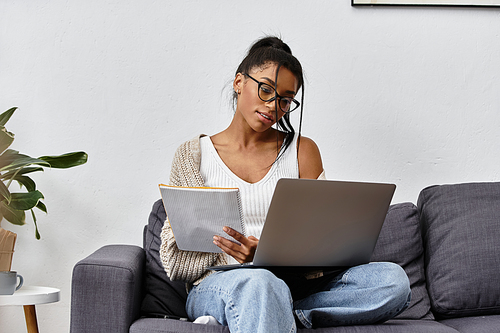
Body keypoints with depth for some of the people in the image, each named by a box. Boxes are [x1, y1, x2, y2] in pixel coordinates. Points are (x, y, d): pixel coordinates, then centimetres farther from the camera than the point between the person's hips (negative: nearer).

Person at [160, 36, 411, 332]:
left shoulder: (303, 151, 12)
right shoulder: (194, 155, 9)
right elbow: (175, 258, 3)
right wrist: (238, 259, -15)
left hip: (291, 284, 5)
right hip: (216, 284, -5)